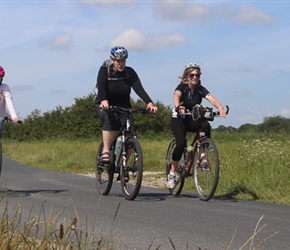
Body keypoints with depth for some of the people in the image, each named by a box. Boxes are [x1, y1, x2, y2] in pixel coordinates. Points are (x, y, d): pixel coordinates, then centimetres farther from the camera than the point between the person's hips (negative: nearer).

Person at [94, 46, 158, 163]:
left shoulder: (130, 72, -9)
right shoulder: (105, 70, -13)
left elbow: (138, 88, -23)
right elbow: (101, 87, -29)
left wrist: (149, 102, -41)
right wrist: (103, 101, -51)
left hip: (123, 107, 3)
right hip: (104, 106, -3)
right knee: (111, 119, -37)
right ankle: (105, 151, -31)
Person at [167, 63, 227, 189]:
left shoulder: (200, 89, -4)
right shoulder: (182, 87, -13)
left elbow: (212, 99, -22)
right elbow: (176, 96, -35)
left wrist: (220, 108, -43)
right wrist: (178, 107, -59)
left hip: (193, 119, 3)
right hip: (179, 119, -3)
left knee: (206, 126, -30)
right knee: (181, 143, -26)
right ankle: (171, 173, -12)